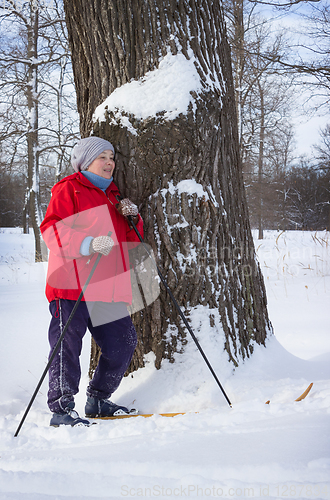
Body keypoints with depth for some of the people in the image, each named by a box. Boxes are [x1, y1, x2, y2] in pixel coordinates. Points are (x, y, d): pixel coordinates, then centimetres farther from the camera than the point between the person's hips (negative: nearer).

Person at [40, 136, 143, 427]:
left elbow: (130, 238, 28)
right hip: (72, 285, -7)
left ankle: (98, 400, 22)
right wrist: (89, 243, -25)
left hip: (109, 286, 8)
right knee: (68, 344, -10)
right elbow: (51, 230, -12)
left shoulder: (113, 195, 24)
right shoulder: (68, 190, 1)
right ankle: (61, 408, -5)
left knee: (123, 343, 7)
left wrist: (132, 218, 6)